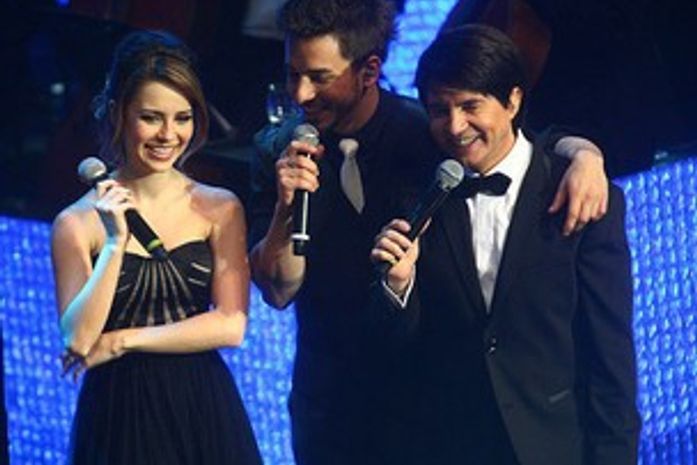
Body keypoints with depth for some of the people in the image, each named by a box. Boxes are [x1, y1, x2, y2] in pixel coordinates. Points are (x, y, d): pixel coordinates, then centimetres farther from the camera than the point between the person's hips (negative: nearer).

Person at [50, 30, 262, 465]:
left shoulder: (219, 209, -1)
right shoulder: (78, 222, -4)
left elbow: (231, 325, -8)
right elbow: (78, 339, -10)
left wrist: (122, 341, -9)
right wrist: (115, 243, -18)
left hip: (203, 412, 1)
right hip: (119, 415, -1)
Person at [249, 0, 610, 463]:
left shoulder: (424, 130, -10)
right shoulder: (277, 150, -5)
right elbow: (279, 291, -7)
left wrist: (583, 154, -24)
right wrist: (287, 206, -25)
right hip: (328, 401, 2)